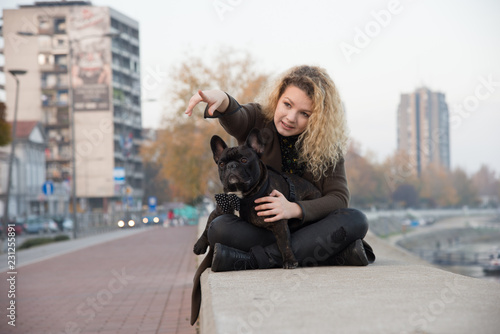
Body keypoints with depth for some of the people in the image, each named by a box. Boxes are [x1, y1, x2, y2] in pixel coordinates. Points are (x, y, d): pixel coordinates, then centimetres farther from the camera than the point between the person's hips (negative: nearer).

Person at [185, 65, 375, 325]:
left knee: (356, 220, -28)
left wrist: (295, 209, -28)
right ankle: (338, 254, -34)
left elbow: (338, 198, -9)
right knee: (220, 229, -33)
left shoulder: (327, 144, -1)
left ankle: (253, 260, -38)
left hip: (307, 230, 1)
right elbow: (235, 118, -29)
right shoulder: (258, 121, -4)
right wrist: (222, 100, -55)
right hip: (257, 229, 0)